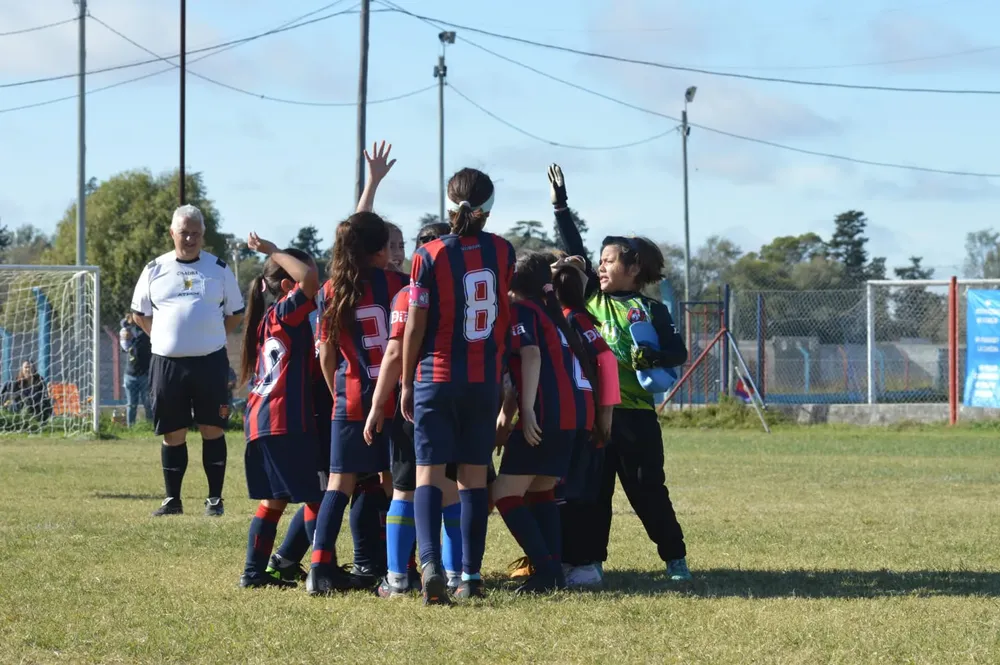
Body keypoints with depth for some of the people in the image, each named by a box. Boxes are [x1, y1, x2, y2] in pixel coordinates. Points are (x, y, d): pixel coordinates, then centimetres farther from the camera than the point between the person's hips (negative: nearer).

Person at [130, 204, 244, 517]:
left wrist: (209, 338, 4)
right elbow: (140, 314, 15)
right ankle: (172, 499, 12)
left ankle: (215, 498, 7)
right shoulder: (155, 269, 7)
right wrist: (168, 339, 7)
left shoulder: (219, 268, 6)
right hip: (167, 363, 1)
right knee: (172, 434, 5)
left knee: (213, 430, 1)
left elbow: (235, 314, 12)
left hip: (210, 362, -1)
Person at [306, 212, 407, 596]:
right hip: (394, 394, -2)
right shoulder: (397, 284, -3)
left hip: (351, 397, 2)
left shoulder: (332, 290, 3)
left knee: (340, 483, 5)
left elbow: (326, 355, 6)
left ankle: (321, 568, -4)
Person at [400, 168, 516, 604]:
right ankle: (471, 575, 9)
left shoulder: (429, 256, -9)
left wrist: (407, 384, 2)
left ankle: (430, 562, -22)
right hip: (486, 380, 2)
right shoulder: (502, 252, -1)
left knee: (429, 472, -2)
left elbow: (414, 326, -6)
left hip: (436, 378, -2)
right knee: (474, 475, 9)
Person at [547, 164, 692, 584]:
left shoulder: (651, 311, 0)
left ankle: (675, 558, 14)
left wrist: (651, 357, -24)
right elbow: (573, 251, 11)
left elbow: (677, 352, -4)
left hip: (635, 414, -4)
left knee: (648, 490, 2)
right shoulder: (592, 298, 10)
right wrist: (560, 206, 9)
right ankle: (587, 561, 3)